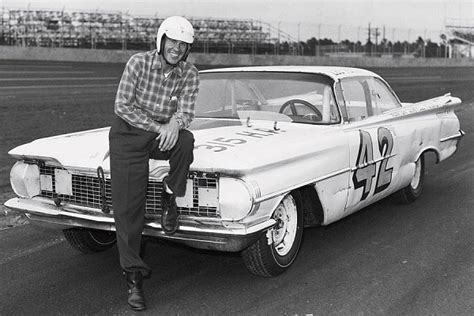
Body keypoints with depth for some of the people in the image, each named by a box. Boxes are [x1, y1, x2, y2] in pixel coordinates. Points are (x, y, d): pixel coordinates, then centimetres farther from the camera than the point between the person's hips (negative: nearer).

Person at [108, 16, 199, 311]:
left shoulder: (190, 74, -5)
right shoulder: (138, 62, -12)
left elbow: (186, 112, -10)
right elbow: (123, 106, -12)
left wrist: (175, 124, -33)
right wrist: (157, 127, -18)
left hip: (166, 133, 2)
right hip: (129, 132, -2)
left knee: (186, 141, -35)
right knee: (128, 207, -11)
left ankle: (170, 197, -8)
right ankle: (134, 276, -2)